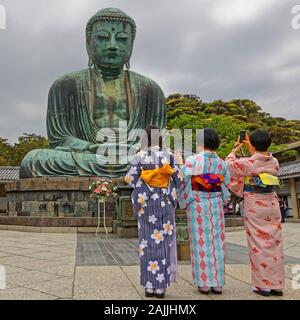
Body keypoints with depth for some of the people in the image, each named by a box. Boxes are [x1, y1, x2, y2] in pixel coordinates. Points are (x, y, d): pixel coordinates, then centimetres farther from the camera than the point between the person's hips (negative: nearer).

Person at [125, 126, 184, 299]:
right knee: (163, 242, 7)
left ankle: (149, 286, 13)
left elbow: (130, 178, -4)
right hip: (165, 204, 0)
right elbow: (179, 179, -3)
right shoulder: (169, 155, -3)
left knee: (148, 242, 8)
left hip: (146, 204, 0)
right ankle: (161, 286, 11)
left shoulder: (139, 156, -4)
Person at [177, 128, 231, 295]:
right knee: (216, 242, 9)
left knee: (201, 242, 4)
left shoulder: (192, 160, -10)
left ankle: (204, 283, 9)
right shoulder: (221, 163, 4)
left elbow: (183, 181, -10)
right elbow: (227, 184, 10)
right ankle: (217, 283, 14)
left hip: (197, 204, -3)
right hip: (216, 205, 4)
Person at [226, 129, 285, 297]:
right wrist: (252, 149, 36)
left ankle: (263, 285, 7)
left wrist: (236, 149, 23)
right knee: (275, 242, 8)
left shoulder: (248, 162, -12)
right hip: (272, 203, 5)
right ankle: (277, 285, 15)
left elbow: (230, 163, 7)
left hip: (254, 205, -5)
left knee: (259, 244, 2)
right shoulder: (274, 162, 2)